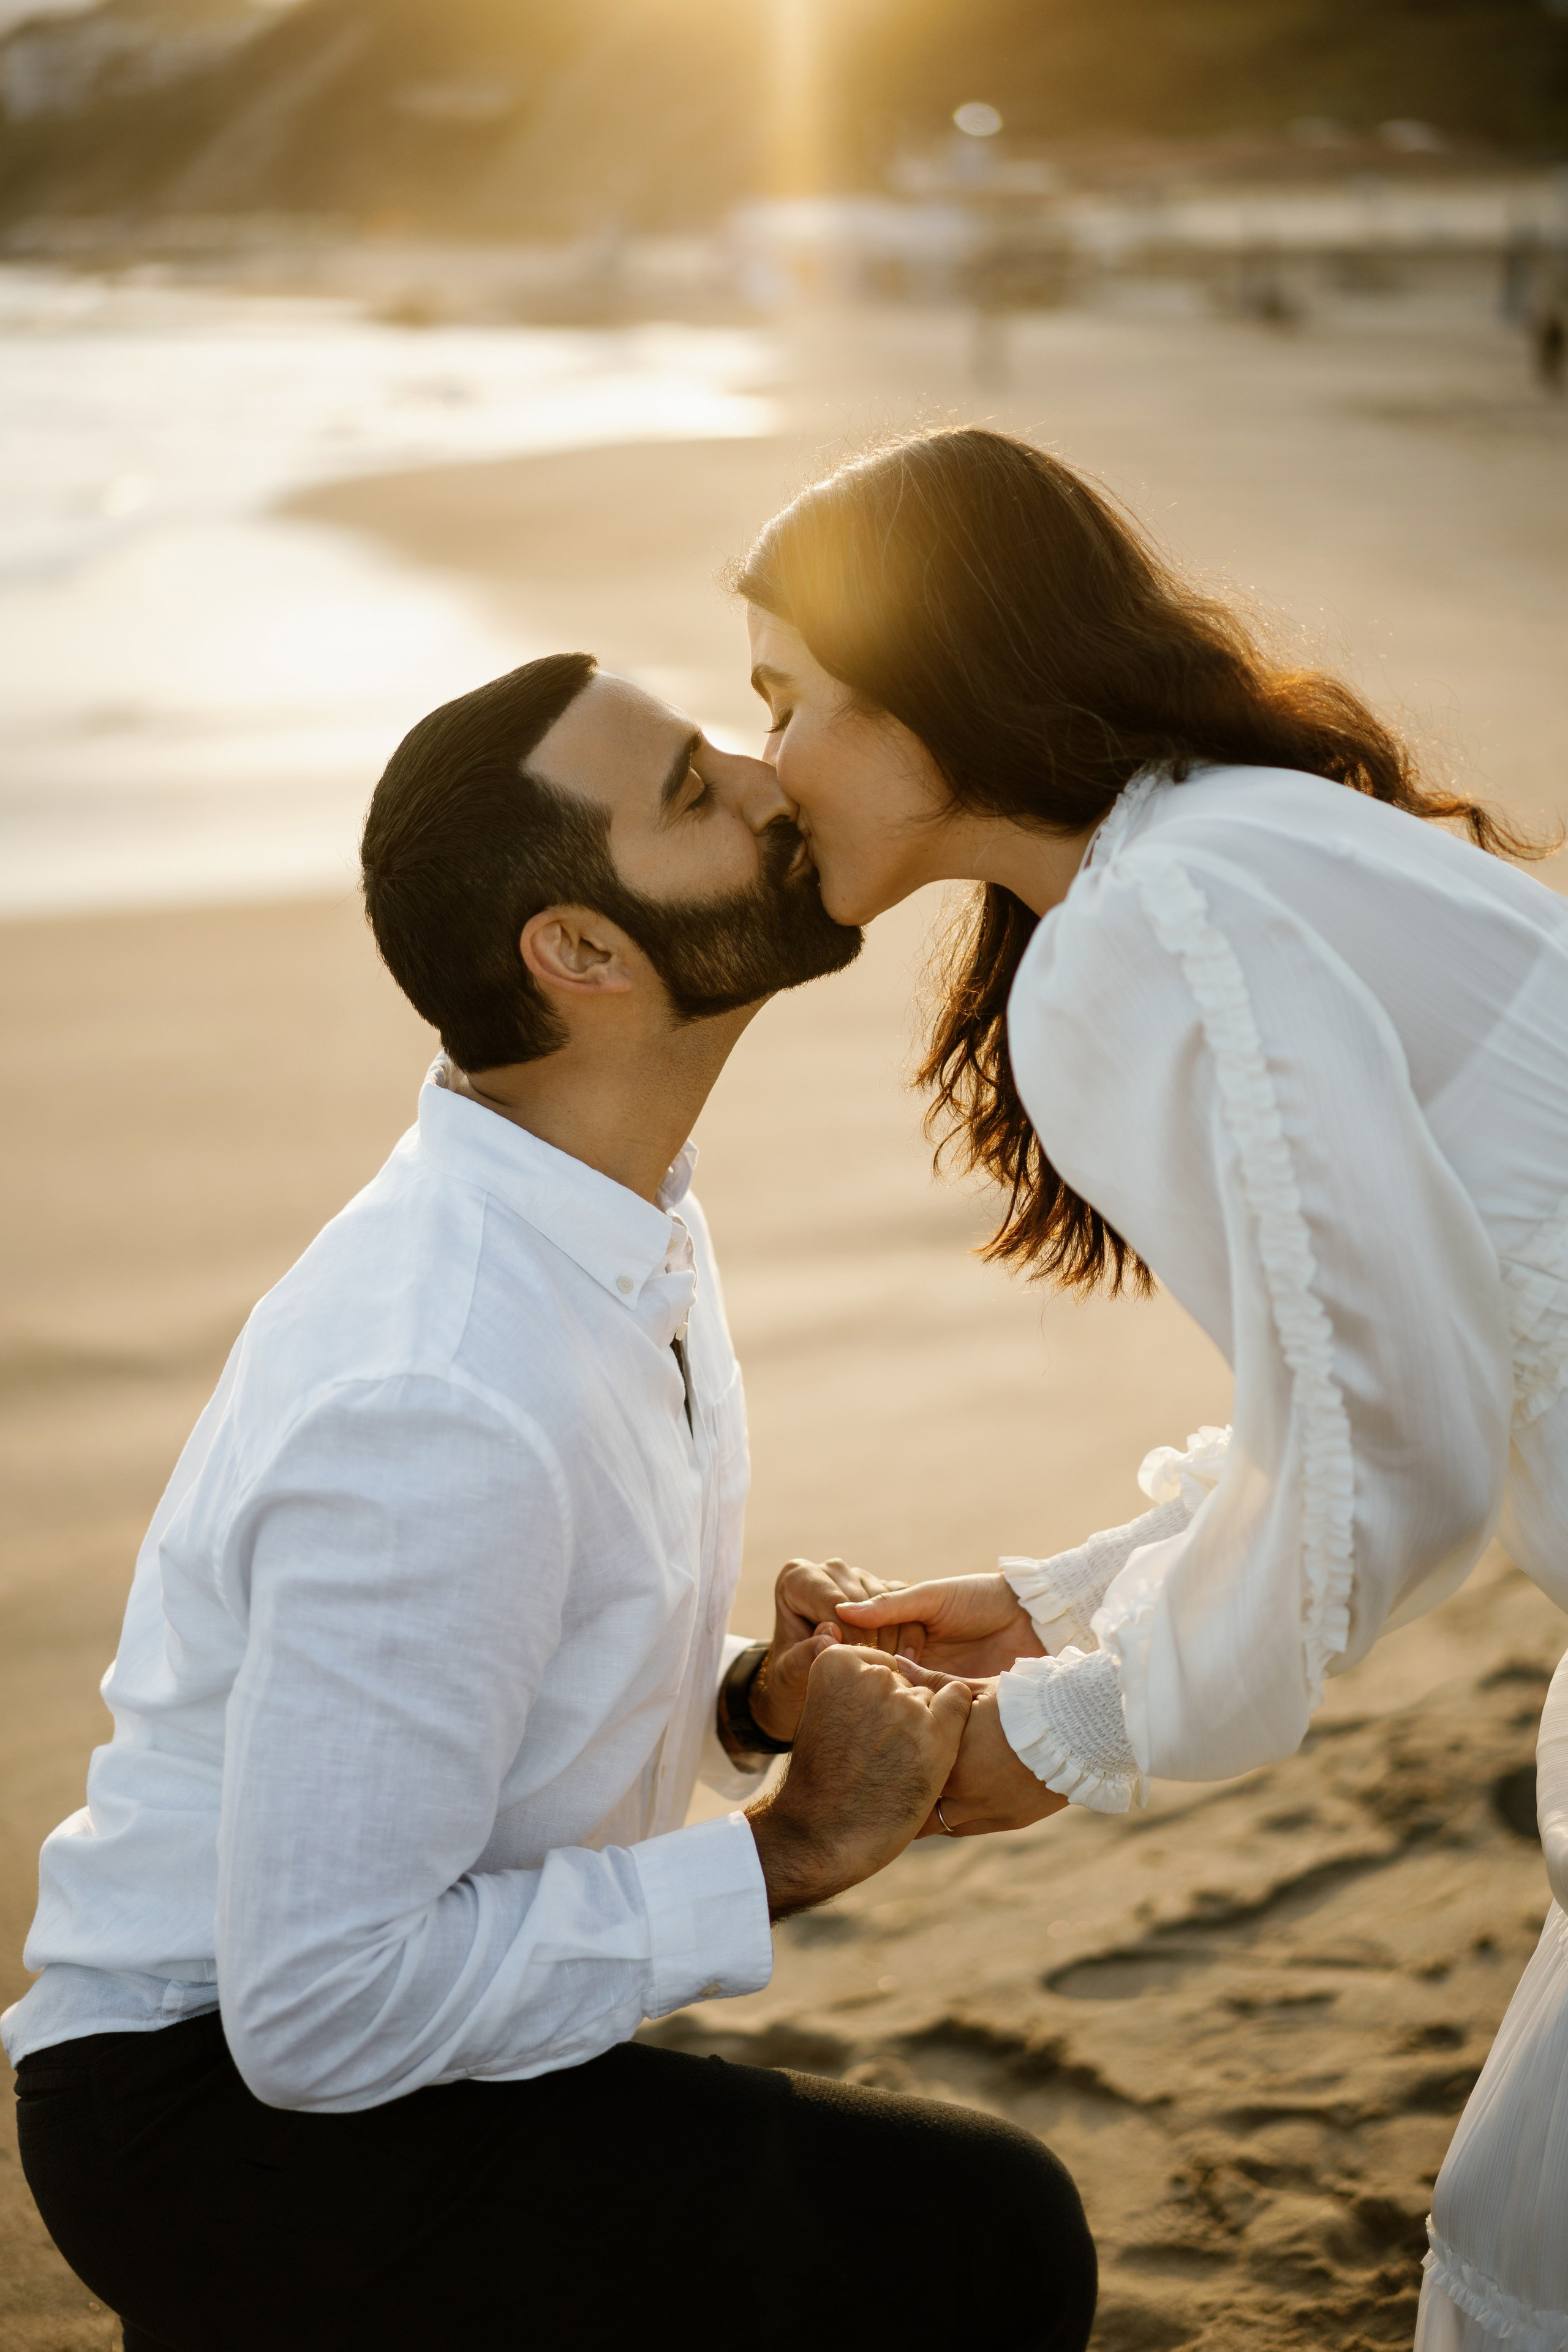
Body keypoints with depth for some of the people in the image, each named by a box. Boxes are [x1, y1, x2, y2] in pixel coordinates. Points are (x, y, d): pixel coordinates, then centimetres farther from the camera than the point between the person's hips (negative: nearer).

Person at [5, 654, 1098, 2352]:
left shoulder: (625, 1225, -1)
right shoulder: (437, 1401, -30)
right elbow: (322, 2007, -27)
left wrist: (756, 1696, -8)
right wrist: (790, 1846, -21)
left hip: (385, 2032, 9)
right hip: (221, 2104, -9)